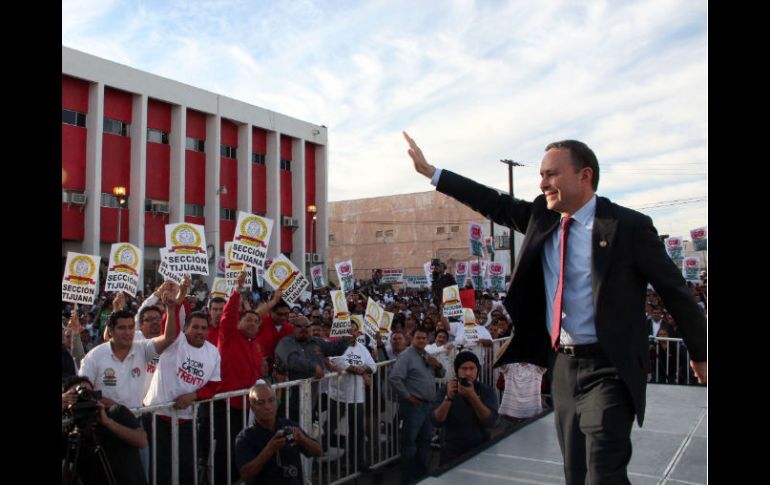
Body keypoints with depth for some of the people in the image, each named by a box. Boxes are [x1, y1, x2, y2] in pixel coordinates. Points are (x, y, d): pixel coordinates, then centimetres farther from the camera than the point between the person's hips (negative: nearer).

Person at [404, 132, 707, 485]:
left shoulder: (629, 226, -9)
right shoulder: (541, 217, 5)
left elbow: (675, 291, -2)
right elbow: (495, 204, 10)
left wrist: (699, 354, 7)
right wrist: (429, 171, 10)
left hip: (608, 371, -5)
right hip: (564, 367, 6)